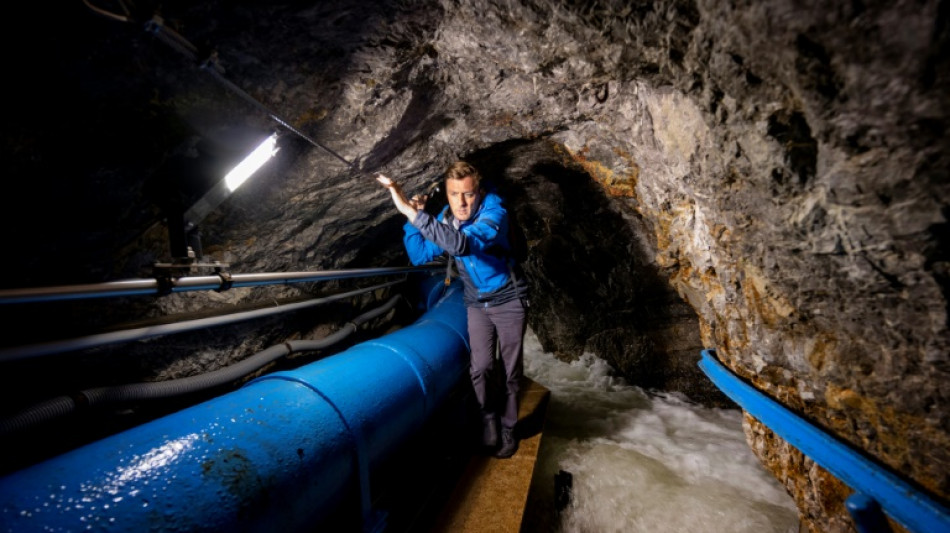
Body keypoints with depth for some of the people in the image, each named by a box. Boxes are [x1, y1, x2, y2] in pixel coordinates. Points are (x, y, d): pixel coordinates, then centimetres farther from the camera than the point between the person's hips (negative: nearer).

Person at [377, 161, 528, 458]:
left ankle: (508, 428, 27)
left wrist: (411, 211, -47)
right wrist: (413, 217, -15)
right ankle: (489, 416, 21)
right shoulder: (446, 219, -7)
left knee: (511, 371, 6)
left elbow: (462, 244, -45)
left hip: (507, 300, -3)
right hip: (477, 303, 4)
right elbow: (419, 256, -1)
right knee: (480, 368, -7)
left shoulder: (494, 213, -26)